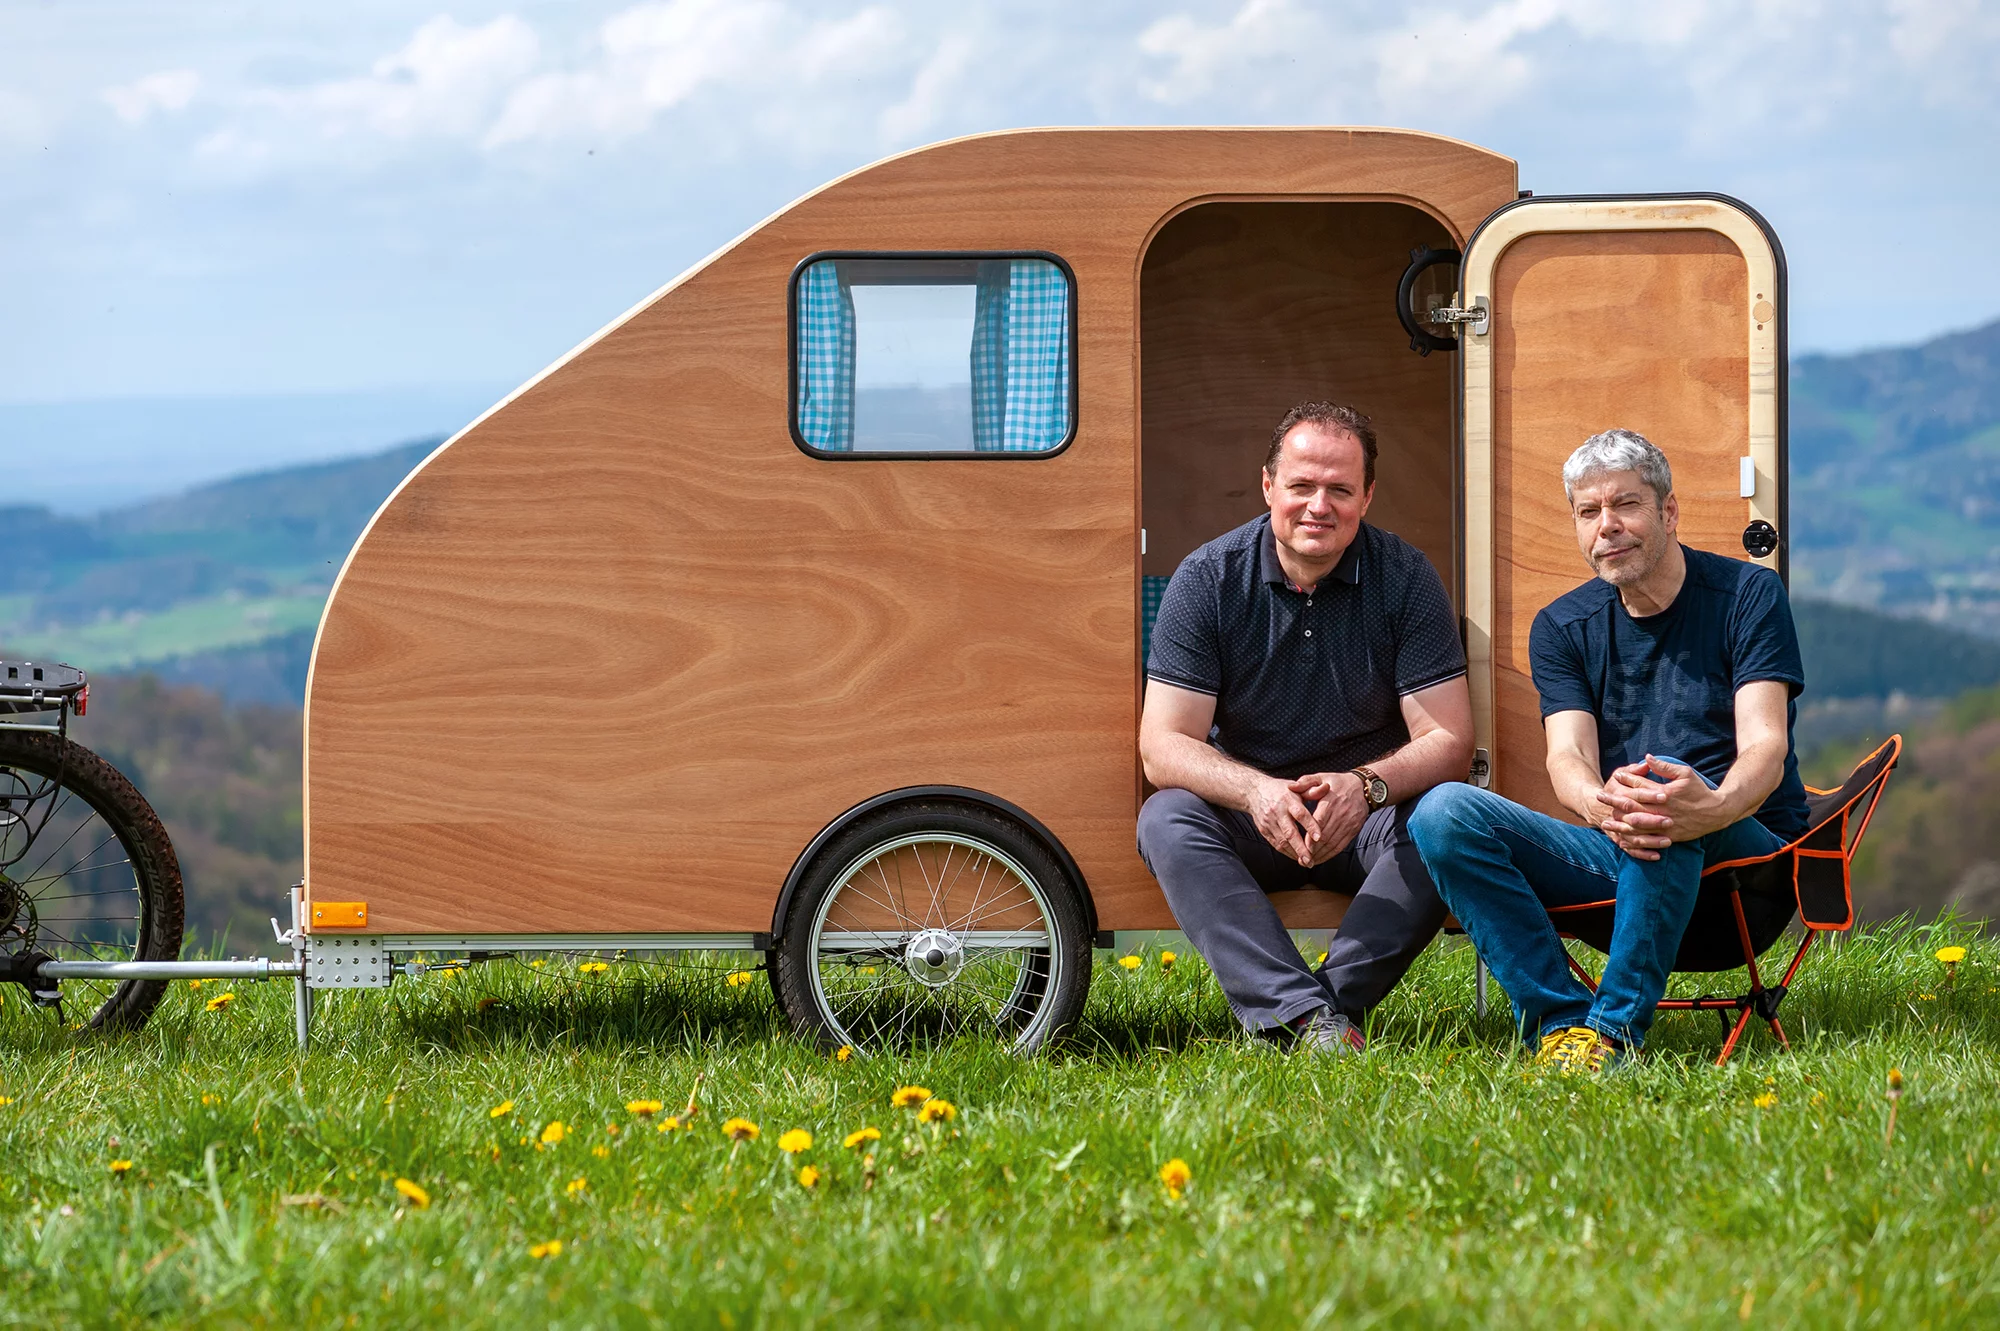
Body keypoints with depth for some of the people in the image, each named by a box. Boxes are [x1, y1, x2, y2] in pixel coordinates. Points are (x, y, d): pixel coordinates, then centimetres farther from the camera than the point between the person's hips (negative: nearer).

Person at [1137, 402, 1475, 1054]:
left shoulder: (1405, 578, -7)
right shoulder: (1207, 580, -7)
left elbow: (1449, 742, -11)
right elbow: (1163, 745, -13)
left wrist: (1366, 785, -33)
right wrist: (1255, 791, -34)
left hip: (1366, 822, 0)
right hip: (1246, 816, 0)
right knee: (1166, 819, -30)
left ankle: (1322, 1008, -36)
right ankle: (1310, 1016, -45)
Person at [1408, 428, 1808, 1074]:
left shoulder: (1747, 595, -1)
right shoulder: (1561, 627, 9)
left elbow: (1765, 744, -13)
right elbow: (1568, 758, -6)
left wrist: (1715, 807, -39)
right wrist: (1602, 805, -34)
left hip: (1743, 849, -4)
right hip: (1610, 853, 4)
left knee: (1668, 785, -39)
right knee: (1443, 813, -19)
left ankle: (1615, 1026, -33)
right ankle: (1561, 1020, -28)